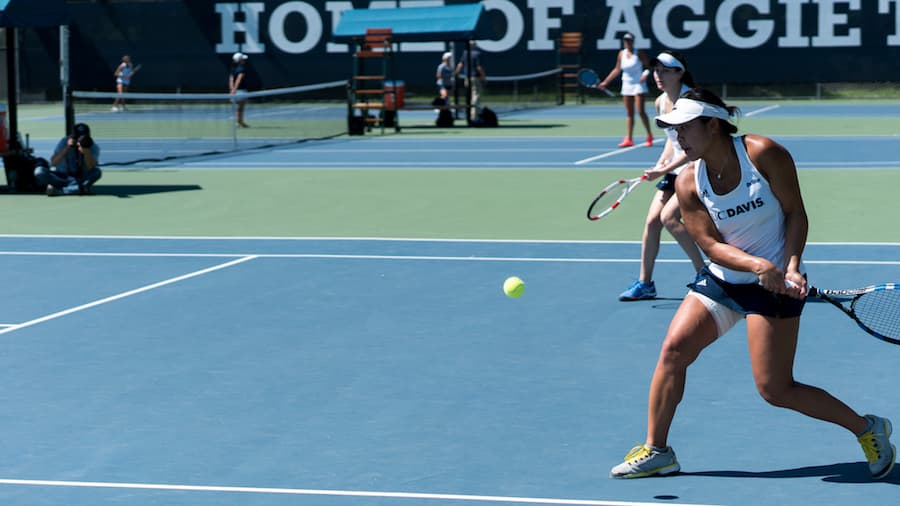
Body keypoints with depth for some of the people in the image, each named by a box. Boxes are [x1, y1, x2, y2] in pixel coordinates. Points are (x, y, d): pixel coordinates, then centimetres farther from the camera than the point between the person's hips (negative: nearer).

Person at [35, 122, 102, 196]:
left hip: (82, 178, 0)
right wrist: (67, 148, -31)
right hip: (61, 176, 0)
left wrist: (86, 151, -41)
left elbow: (91, 168, -24)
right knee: (39, 171, -26)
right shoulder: (64, 142, -9)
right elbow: (53, 163, -20)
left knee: (97, 171, -30)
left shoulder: (94, 147, -8)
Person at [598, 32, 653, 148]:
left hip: (638, 85, -5)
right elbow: (617, 70, 13)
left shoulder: (639, 54, -7)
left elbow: (649, 66, -5)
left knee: (640, 111, -10)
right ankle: (628, 139, 2)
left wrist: (646, 74, -26)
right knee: (629, 113, 3)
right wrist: (605, 82, 12)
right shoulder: (621, 54, 6)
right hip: (627, 85, 5)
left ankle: (649, 135, 5)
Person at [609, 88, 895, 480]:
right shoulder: (688, 182, -5)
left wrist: (790, 267, -22)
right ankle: (655, 450, 6)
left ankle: (867, 428, 11)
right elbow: (712, 245, -10)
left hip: (775, 282, -5)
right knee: (674, 348, -8)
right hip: (721, 280, 5)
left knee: (775, 390, -9)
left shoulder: (762, 153, -16)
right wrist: (759, 265, -27)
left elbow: (795, 213, -10)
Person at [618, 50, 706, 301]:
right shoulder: (661, 102, 5)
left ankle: (704, 271, -5)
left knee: (669, 217, -19)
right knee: (652, 220, 0)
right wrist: (661, 162, 3)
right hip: (675, 168, 8)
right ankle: (645, 283, 8)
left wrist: (666, 169, -23)